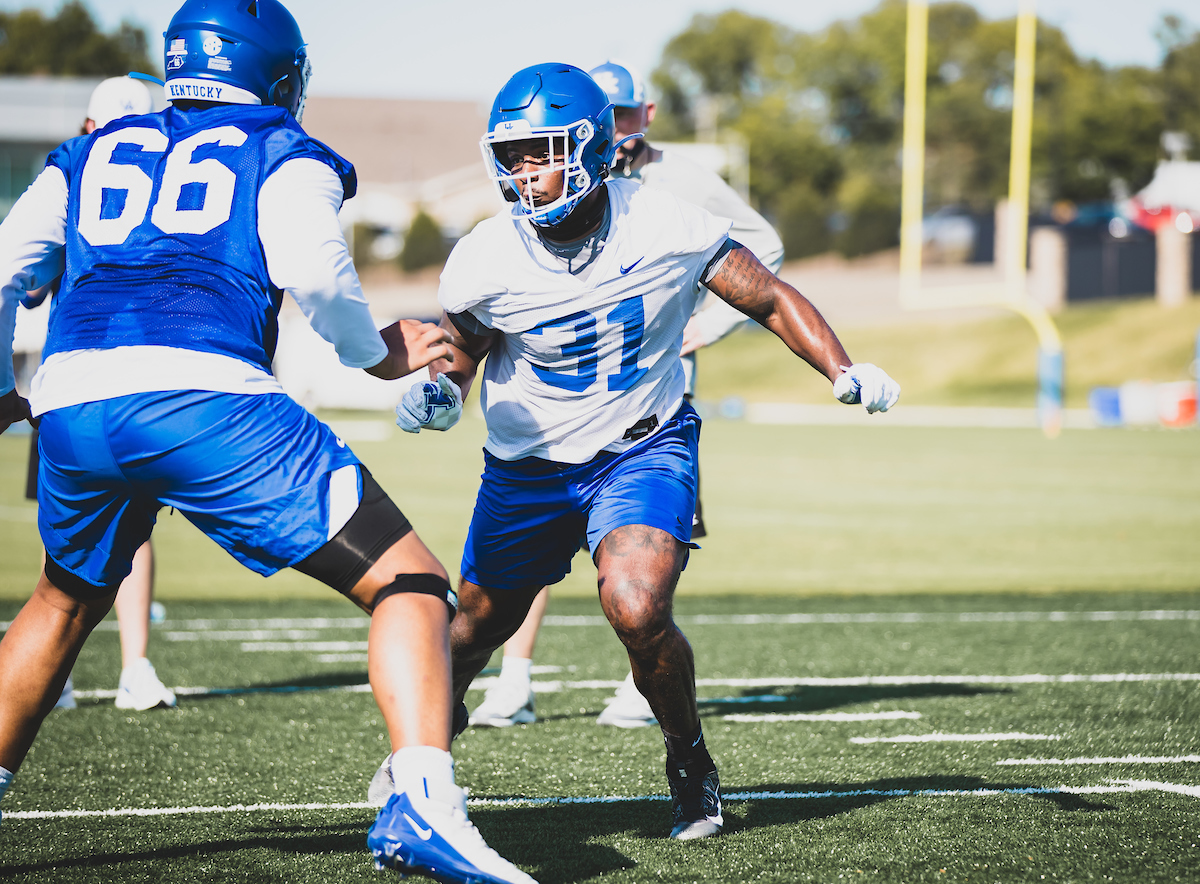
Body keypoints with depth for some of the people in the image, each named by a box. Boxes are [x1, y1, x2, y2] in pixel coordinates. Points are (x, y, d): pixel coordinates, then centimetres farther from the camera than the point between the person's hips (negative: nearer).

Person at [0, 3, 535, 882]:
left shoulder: (91, 156, 29)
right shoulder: (286, 157, 16)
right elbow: (310, 271, -3)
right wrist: (377, 353, 14)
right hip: (204, 396, -5)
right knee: (410, 587, -1)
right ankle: (422, 802, -22)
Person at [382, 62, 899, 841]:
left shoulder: (666, 229, -20)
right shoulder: (485, 262, -18)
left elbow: (770, 297, -7)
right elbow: (459, 358, 0)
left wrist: (845, 372, -19)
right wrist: (437, 395, -23)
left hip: (644, 449, -2)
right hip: (529, 465, 2)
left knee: (637, 612, -26)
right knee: (478, 627, 17)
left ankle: (690, 762, 3)